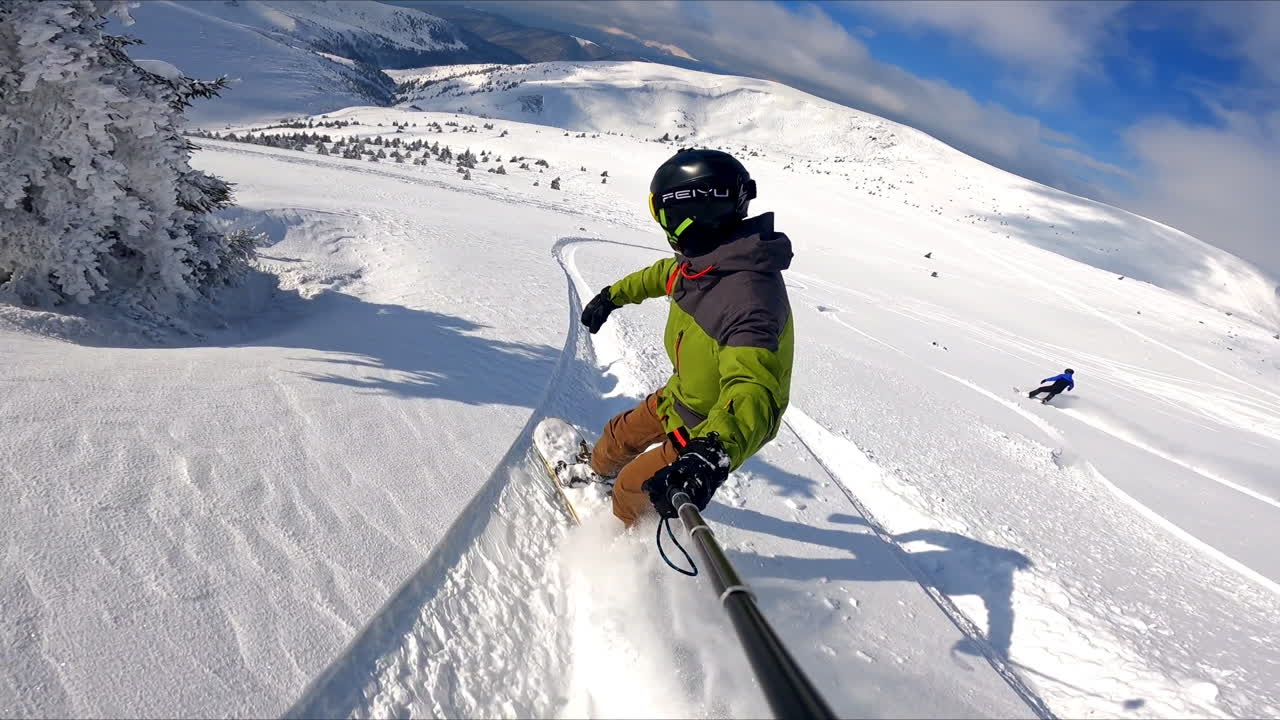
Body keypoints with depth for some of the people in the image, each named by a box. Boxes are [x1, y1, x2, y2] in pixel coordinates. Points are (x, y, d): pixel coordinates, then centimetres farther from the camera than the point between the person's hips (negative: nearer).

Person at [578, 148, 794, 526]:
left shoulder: (746, 300, -42)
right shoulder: (712, 258, -12)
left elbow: (753, 392, -53)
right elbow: (664, 274, 11)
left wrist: (713, 452, -70)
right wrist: (612, 295, 24)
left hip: (711, 426, -8)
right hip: (684, 393, 8)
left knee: (633, 487, 9)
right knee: (622, 434, 26)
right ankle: (598, 468, 60)